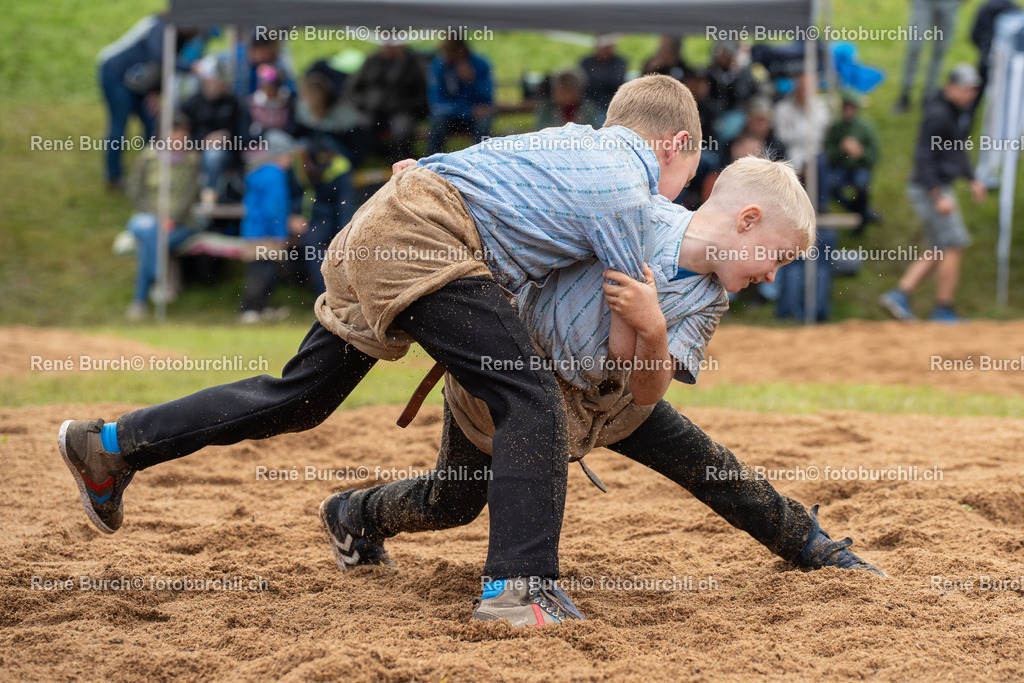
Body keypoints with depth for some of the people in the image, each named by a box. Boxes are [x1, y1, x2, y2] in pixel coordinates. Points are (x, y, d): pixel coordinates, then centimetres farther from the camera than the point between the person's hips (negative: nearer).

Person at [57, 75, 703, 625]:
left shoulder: (576, 137, 20)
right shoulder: (626, 192, -4)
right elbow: (644, 325, 3)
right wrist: (649, 392, 20)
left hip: (370, 239, 9)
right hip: (424, 242, -9)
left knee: (299, 397, 18)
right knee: (531, 400, -10)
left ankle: (112, 445, 24)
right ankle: (520, 584, -18)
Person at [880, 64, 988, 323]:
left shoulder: (961, 111, 11)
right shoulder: (938, 114, -19)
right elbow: (924, 157, -23)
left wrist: (972, 180, 22)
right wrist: (940, 197, -27)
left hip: (940, 187, 10)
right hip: (929, 190, -10)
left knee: (940, 251, 10)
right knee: (954, 246, -7)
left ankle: (899, 294, 9)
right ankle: (943, 309, 0)